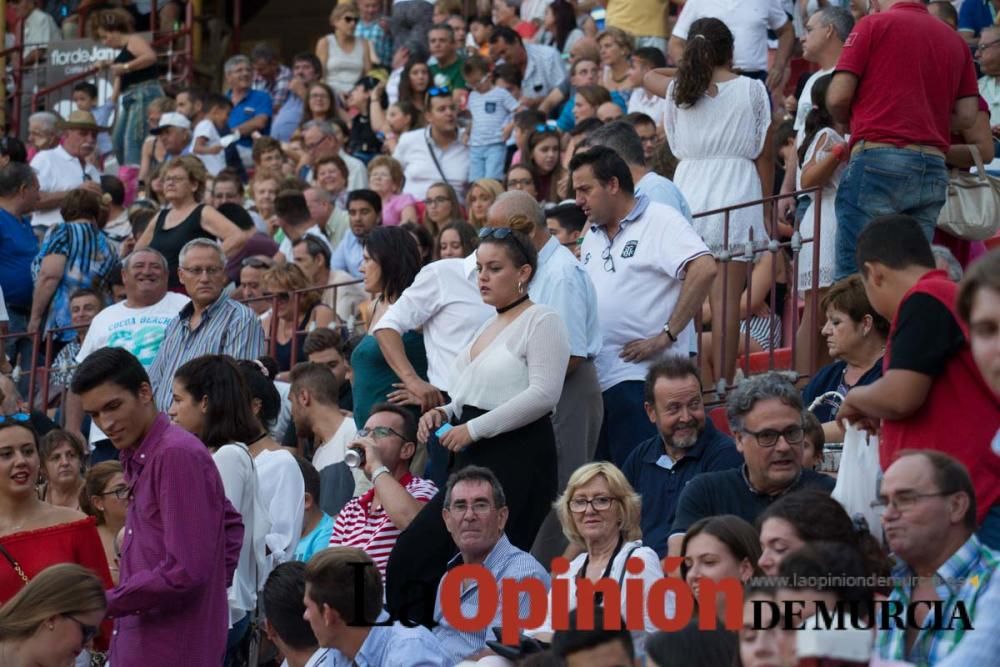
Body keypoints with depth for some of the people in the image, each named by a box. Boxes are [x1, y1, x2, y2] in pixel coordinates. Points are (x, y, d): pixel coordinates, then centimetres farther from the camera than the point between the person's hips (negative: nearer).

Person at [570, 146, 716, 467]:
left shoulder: (660, 221, -6)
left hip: (644, 375, -8)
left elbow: (704, 270, -19)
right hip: (599, 377, 8)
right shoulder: (593, 237, 20)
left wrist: (666, 335, -19)